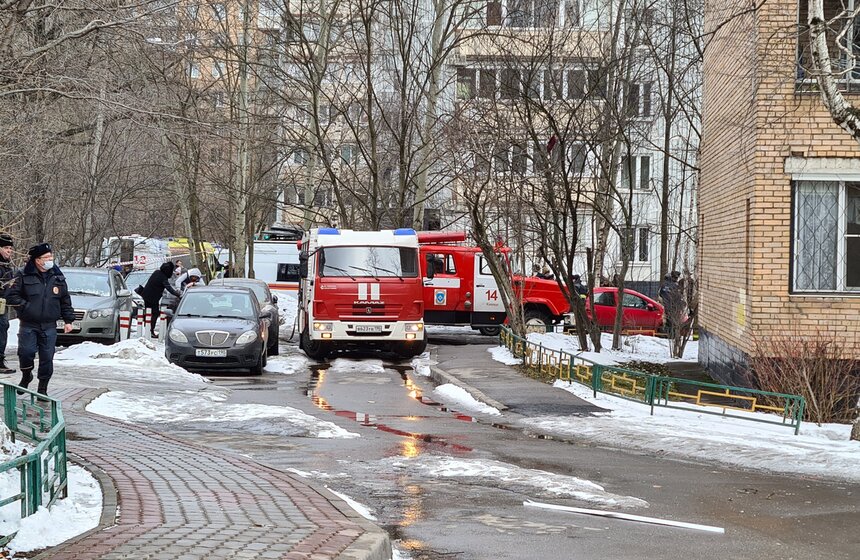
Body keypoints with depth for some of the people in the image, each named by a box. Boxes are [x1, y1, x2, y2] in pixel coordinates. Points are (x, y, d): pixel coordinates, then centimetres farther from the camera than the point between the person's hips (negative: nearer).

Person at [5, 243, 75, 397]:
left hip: (49, 326, 2)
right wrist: (25, 306, -11)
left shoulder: (58, 277, 7)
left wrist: (68, 320, 9)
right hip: (28, 325, -2)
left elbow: (65, 301, 13)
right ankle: (26, 376, 21)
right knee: (26, 352, -9)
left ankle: (43, 388, 12)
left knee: (47, 358, 0)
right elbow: (11, 296, -3)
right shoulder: (24, 276, -3)